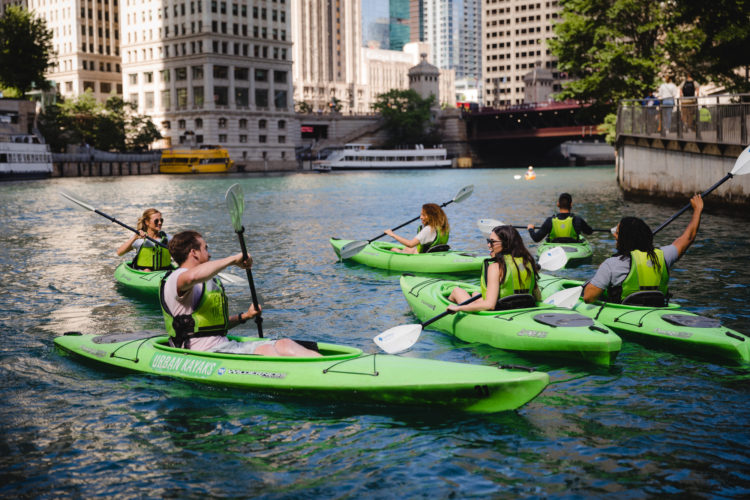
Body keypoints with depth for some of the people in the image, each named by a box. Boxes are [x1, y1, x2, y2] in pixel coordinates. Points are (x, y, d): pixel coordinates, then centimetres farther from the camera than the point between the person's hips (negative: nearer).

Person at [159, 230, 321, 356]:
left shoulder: (209, 282, 27)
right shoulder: (175, 279, -7)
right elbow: (192, 276, -34)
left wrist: (244, 316, 17)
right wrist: (233, 259, -24)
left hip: (223, 345, 9)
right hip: (203, 353, -9)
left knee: (283, 345, -10)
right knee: (265, 350, -28)